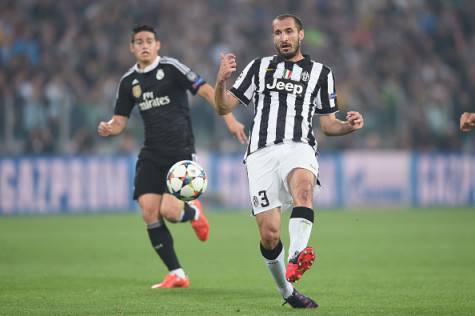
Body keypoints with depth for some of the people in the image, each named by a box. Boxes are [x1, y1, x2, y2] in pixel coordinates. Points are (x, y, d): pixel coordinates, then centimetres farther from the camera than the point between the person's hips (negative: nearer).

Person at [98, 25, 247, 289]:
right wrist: (109, 129, -8)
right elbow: (121, 120, 16)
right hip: (151, 155, 5)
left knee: (169, 210, -18)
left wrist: (230, 120, -17)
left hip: (181, 151, -5)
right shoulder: (129, 81, 10)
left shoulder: (171, 68, -6)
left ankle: (193, 212, 22)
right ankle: (177, 274, 2)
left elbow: (207, 91, -9)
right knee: (149, 211, -9)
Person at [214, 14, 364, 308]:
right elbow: (224, 107, 17)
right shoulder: (259, 67, 21)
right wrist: (221, 81, -3)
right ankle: (287, 292, 12)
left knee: (303, 188, -38)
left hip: (298, 147, -1)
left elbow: (328, 124, 21)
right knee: (269, 234, -9)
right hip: (261, 153, 1)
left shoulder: (321, 72, 20)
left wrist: (349, 125, -2)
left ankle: (297, 258, -57)